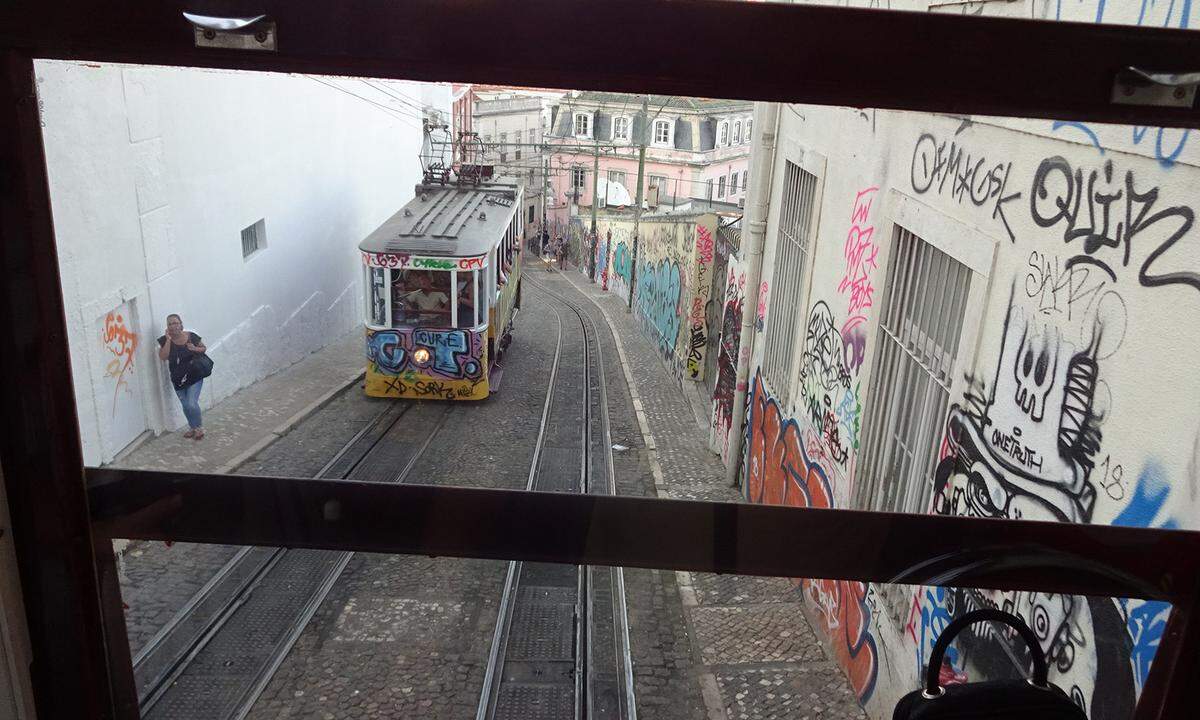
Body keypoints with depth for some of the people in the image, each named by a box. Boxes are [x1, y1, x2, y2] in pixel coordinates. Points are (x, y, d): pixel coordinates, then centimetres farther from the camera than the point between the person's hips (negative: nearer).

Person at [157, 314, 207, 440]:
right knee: (186, 406, 13)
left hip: (194, 377, -3)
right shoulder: (164, 340, -6)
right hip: (178, 379, 3)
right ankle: (192, 428, 36)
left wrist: (195, 349, -18)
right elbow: (163, 357, -18)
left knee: (192, 404, -12)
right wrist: (168, 340, -20)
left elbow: (204, 348, 4)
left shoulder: (191, 336, -10)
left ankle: (199, 428, 12)